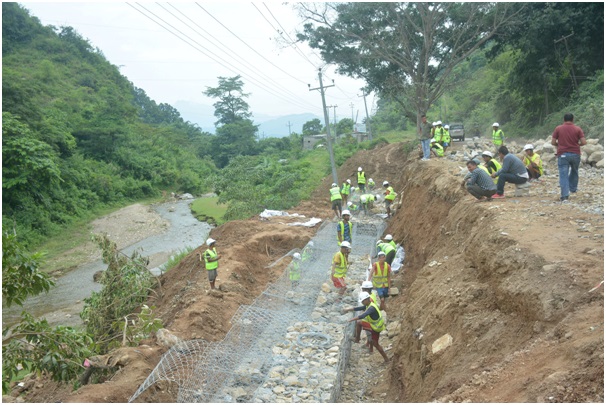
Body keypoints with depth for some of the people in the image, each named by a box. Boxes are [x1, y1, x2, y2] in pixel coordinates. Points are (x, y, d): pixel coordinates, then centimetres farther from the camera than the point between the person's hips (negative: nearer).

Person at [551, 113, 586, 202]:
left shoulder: (558, 128, -1)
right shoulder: (577, 129, 0)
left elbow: (553, 142, -2)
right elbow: (584, 142, -7)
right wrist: (577, 144, 13)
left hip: (563, 154, -1)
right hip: (575, 154, 2)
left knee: (563, 175, -3)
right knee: (574, 172, 25)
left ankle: (564, 195, -11)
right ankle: (573, 189, 37)